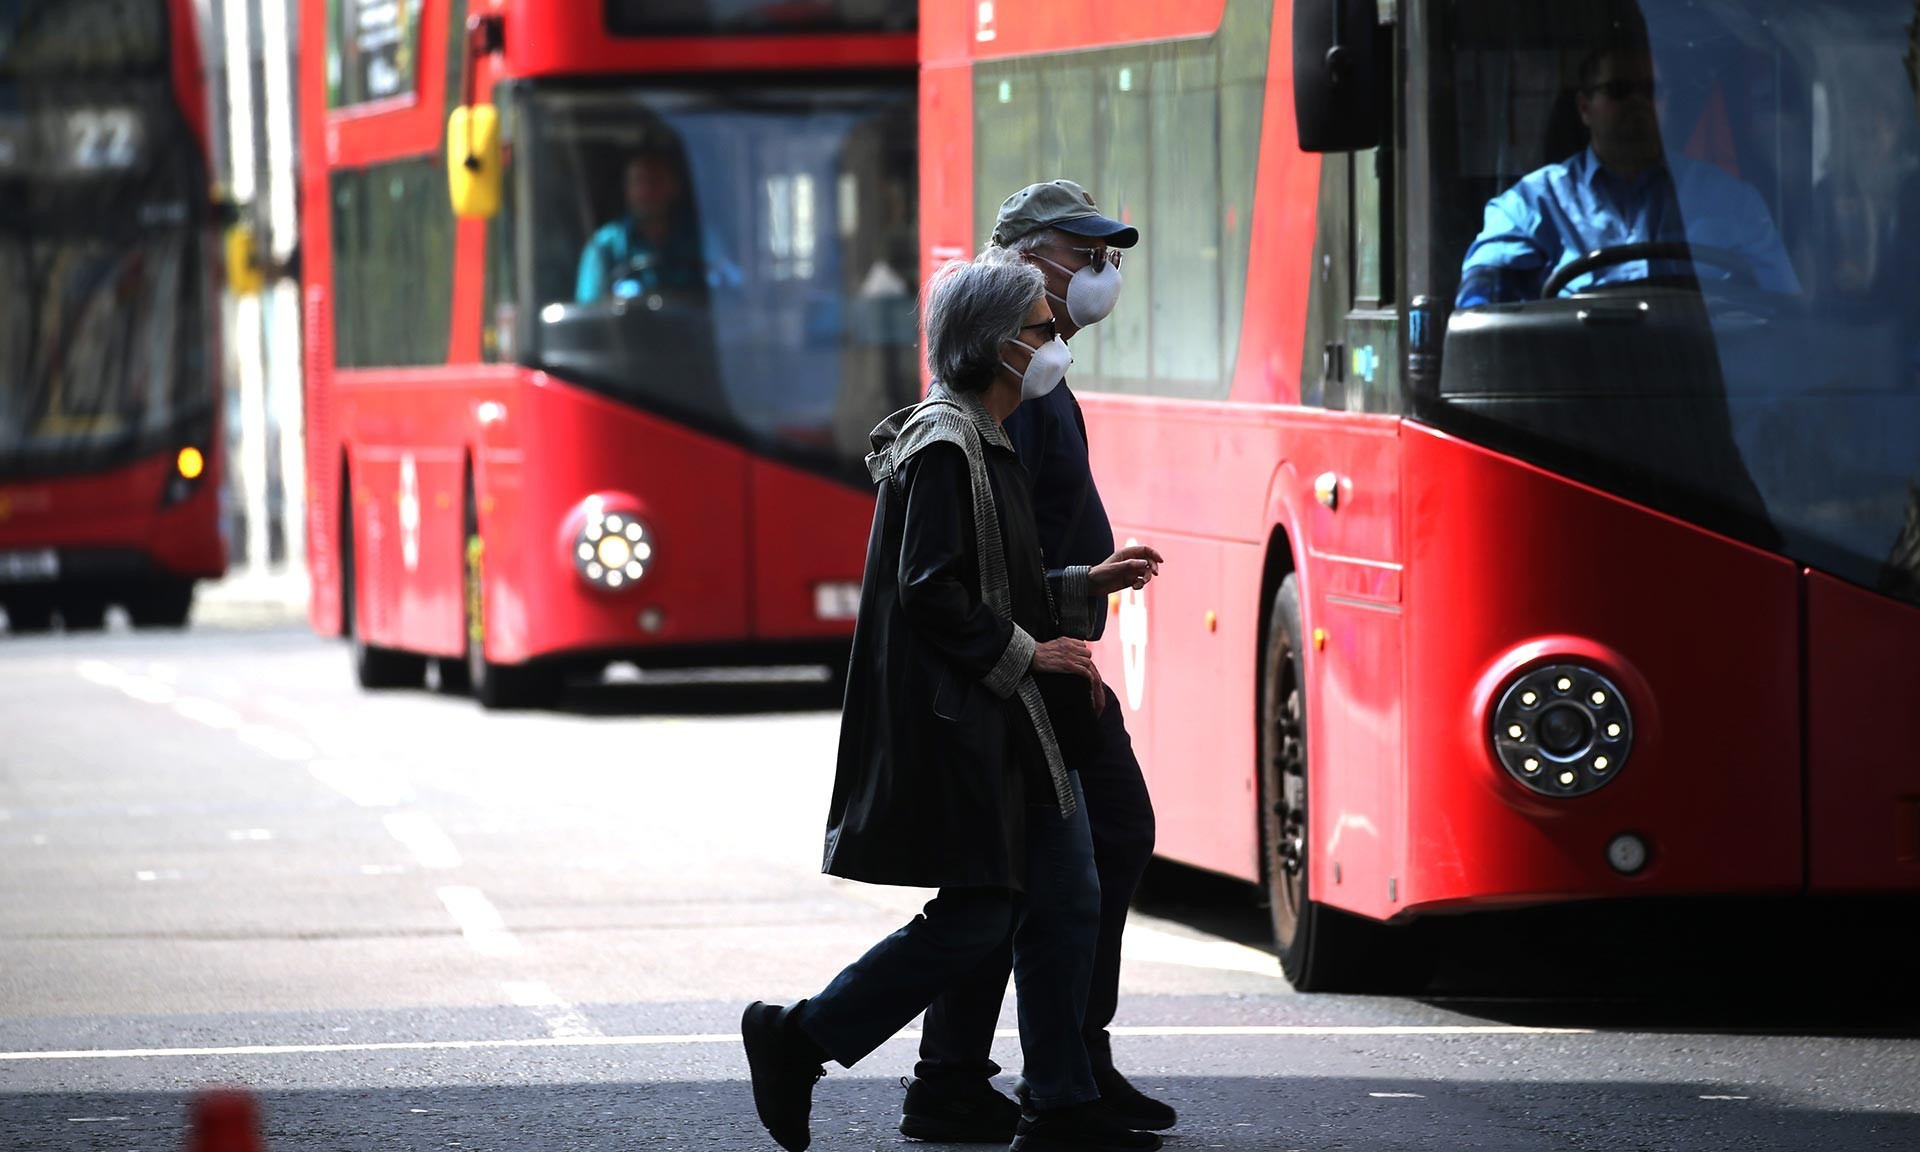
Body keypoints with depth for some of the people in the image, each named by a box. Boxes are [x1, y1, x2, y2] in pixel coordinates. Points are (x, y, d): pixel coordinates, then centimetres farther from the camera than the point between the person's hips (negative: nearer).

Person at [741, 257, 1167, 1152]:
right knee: (974, 916, -7)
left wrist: (1086, 587, 17)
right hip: (957, 719, -10)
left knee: (1066, 900, 7)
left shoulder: (982, 442, 16)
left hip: (1005, 722, 10)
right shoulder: (945, 447, -15)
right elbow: (931, 591, -21)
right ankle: (798, 1040, 3)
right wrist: (1025, 651, -16)